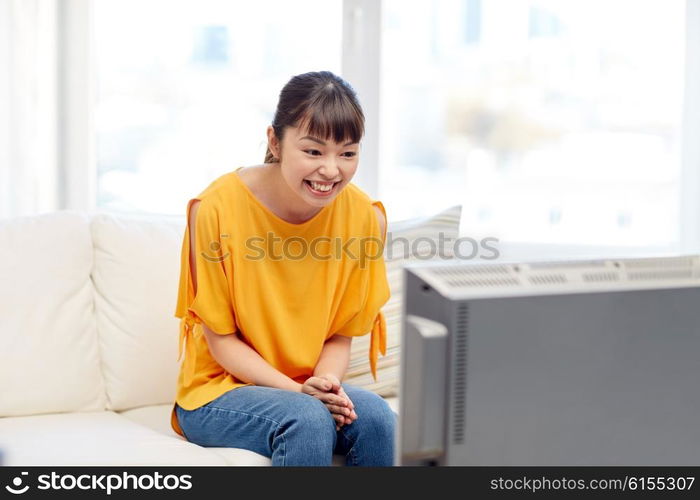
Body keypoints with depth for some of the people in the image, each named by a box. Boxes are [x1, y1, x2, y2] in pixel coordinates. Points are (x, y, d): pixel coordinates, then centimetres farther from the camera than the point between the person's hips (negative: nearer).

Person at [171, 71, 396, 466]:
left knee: (373, 414, -27)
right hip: (218, 392, -3)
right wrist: (296, 390, -23)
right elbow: (221, 338, -9)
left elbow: (341, 334, 2)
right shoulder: (220, 207, -16)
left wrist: (326, 383, -20)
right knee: (308, 420, -33)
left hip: (309, 392, 4)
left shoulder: (364, 216, -6)